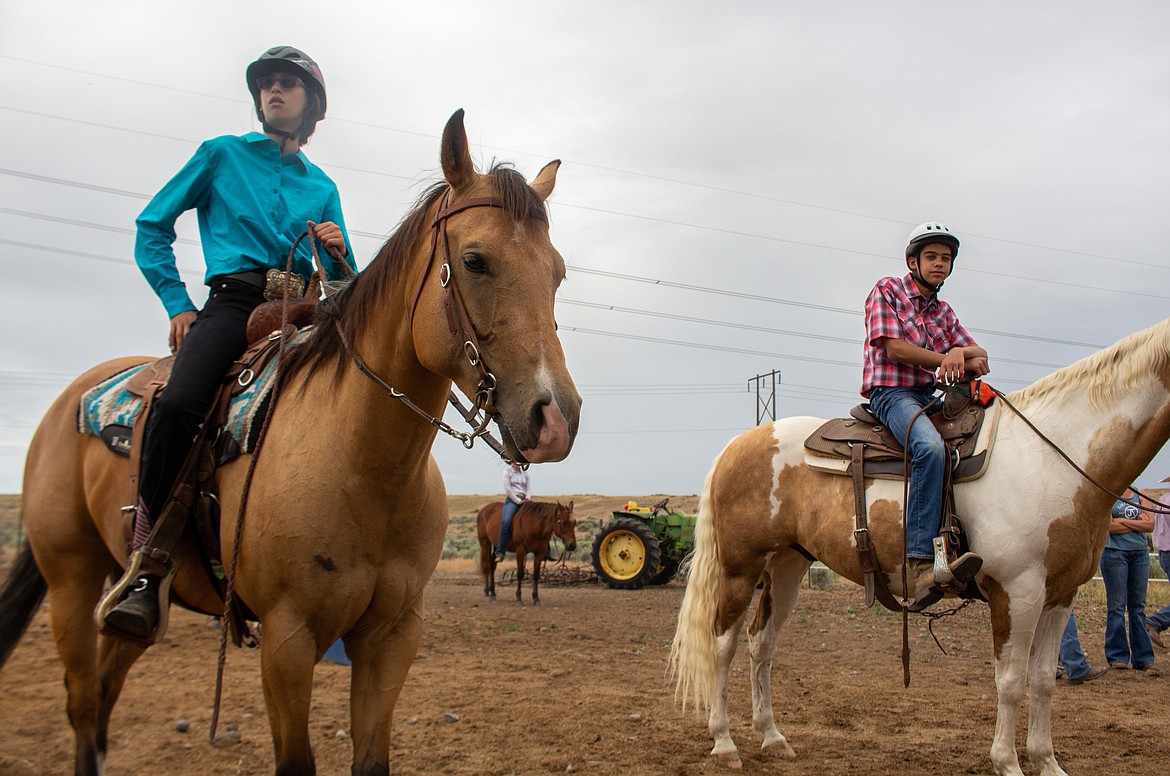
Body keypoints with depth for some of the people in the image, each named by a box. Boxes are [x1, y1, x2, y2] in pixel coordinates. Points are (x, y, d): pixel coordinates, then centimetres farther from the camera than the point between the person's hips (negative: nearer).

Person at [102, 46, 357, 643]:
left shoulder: (322, 188, 23)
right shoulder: (222, 155, 16)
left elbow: (343, 281, 23)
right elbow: (152, 228, 15)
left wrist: (338, 254, 0)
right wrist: (177, 303, 3)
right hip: (234, 301, -3)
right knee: (179, 404, -34)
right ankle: (146, 574, -27)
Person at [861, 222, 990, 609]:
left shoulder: (944, 312, 23)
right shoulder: (887, 291, 5)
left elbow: (982, 359, 14)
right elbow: (893, 348, -8)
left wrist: (962, 355, -9)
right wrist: (943, 360, -6)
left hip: (931, 397, 8)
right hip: (891, 393, -8)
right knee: (931, 447, -37)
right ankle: (920, 565, -44)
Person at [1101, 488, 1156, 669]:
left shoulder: (1138, 495, 13)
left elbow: (1150, 524, 1)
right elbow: (1109, 526, -12)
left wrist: (1123, 521, -8)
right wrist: (1138, 523, -6)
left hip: (1140, 553, 4)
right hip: (1115, 551, -4)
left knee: (1139, 606, 6)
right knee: (1117, 606, -4)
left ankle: (1143, 658, 11)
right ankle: (1117, 657, 1)